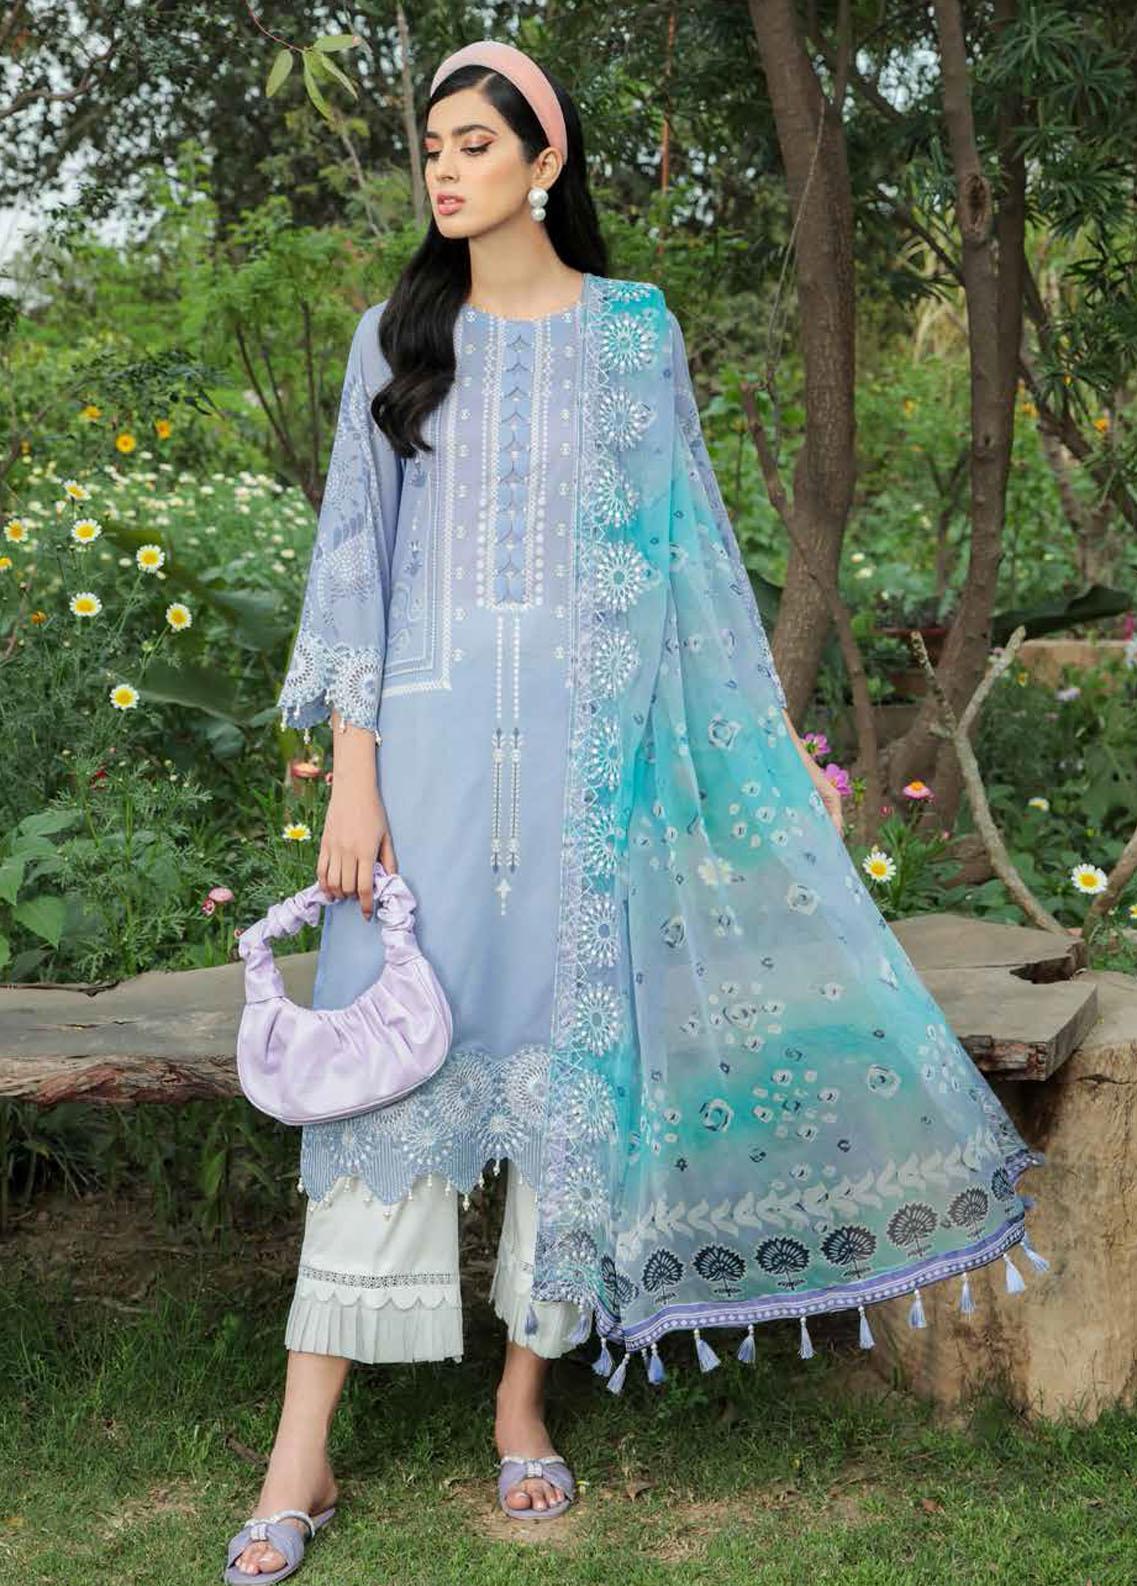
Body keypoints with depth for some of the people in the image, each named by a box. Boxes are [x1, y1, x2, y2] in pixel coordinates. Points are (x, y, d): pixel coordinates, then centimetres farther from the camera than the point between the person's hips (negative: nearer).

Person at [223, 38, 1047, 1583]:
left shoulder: (636, 329, 7)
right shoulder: (398, 337, 9)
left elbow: (690, 543, 11)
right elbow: (354, 554, 5)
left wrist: (770, 734, 10)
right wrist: (351, 773, -4)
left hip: (592, 743, 0)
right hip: (432, 735, 0)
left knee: (574, 1048, 1)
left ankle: (523, 1400, 17)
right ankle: (305, 1453, 1)